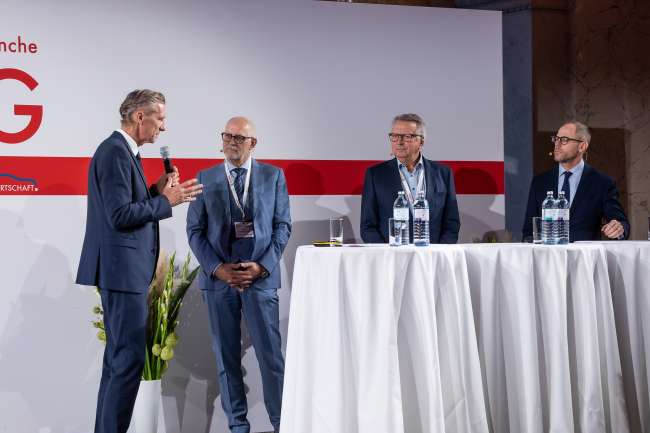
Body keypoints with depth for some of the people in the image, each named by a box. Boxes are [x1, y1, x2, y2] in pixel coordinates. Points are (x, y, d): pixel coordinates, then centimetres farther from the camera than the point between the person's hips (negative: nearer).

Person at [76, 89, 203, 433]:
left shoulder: (124, 151, 16)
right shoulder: (115, 151, -15)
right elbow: (120, 216, -21)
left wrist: (155, 191, 7)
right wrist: (167, 201, -15)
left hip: (123, 270, 11)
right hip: (122, 268, -11)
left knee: (119, 356, 15)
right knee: (129, 357, -9)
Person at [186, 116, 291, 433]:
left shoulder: (273, 176, 6)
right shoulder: (205, 178, 8)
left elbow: (282, 225, 3)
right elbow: (195, 230, 5)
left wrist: (262, 266, -9)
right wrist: (217, 268, -8)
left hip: (261, 277, -1)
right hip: (218, 277, 2)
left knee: (271, 354, -4)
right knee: (226, 357, 6)